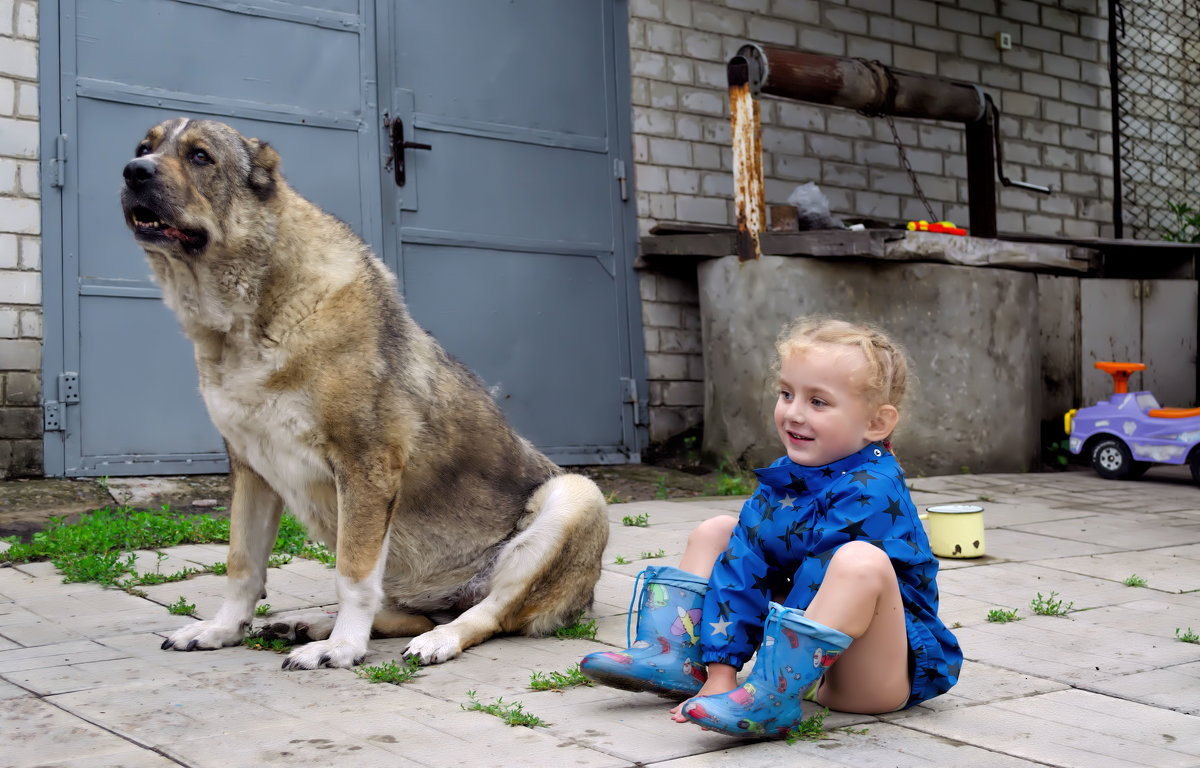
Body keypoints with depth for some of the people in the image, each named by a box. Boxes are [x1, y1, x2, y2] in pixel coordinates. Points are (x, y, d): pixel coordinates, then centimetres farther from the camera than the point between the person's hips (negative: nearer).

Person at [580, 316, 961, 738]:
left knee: (861, 561, -39)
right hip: (809, 647, 8)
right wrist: (721, 671, -14)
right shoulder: (782, 479, 0)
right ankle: (670, 658, -2)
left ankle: (771, 698, -35)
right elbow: (742, 569, -6)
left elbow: (816, 585, -27)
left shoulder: (868, 491, -23)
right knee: (715, 532, 9)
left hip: (872, 672, -8)